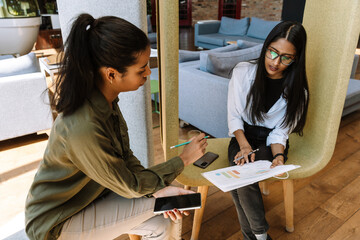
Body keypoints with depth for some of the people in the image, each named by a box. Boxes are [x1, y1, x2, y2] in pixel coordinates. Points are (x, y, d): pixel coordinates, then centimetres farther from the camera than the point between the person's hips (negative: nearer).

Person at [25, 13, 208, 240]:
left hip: (90, 193, 7)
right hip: (58, 222, -6)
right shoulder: (84, 128, -39)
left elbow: (125, 155, -4)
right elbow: (129, 187, -25)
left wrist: (156, 189, -18)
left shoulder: (104, 98, -12)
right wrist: (184, 159, -16)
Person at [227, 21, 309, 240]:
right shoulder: (243, 72, -9)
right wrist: (244, 145, -21)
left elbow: (280, 132, -4)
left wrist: (278, 156, -25)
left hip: (270, 142, -1)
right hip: (243, 136, 1)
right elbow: (234, 116, -6)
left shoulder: (296, 90, -7)